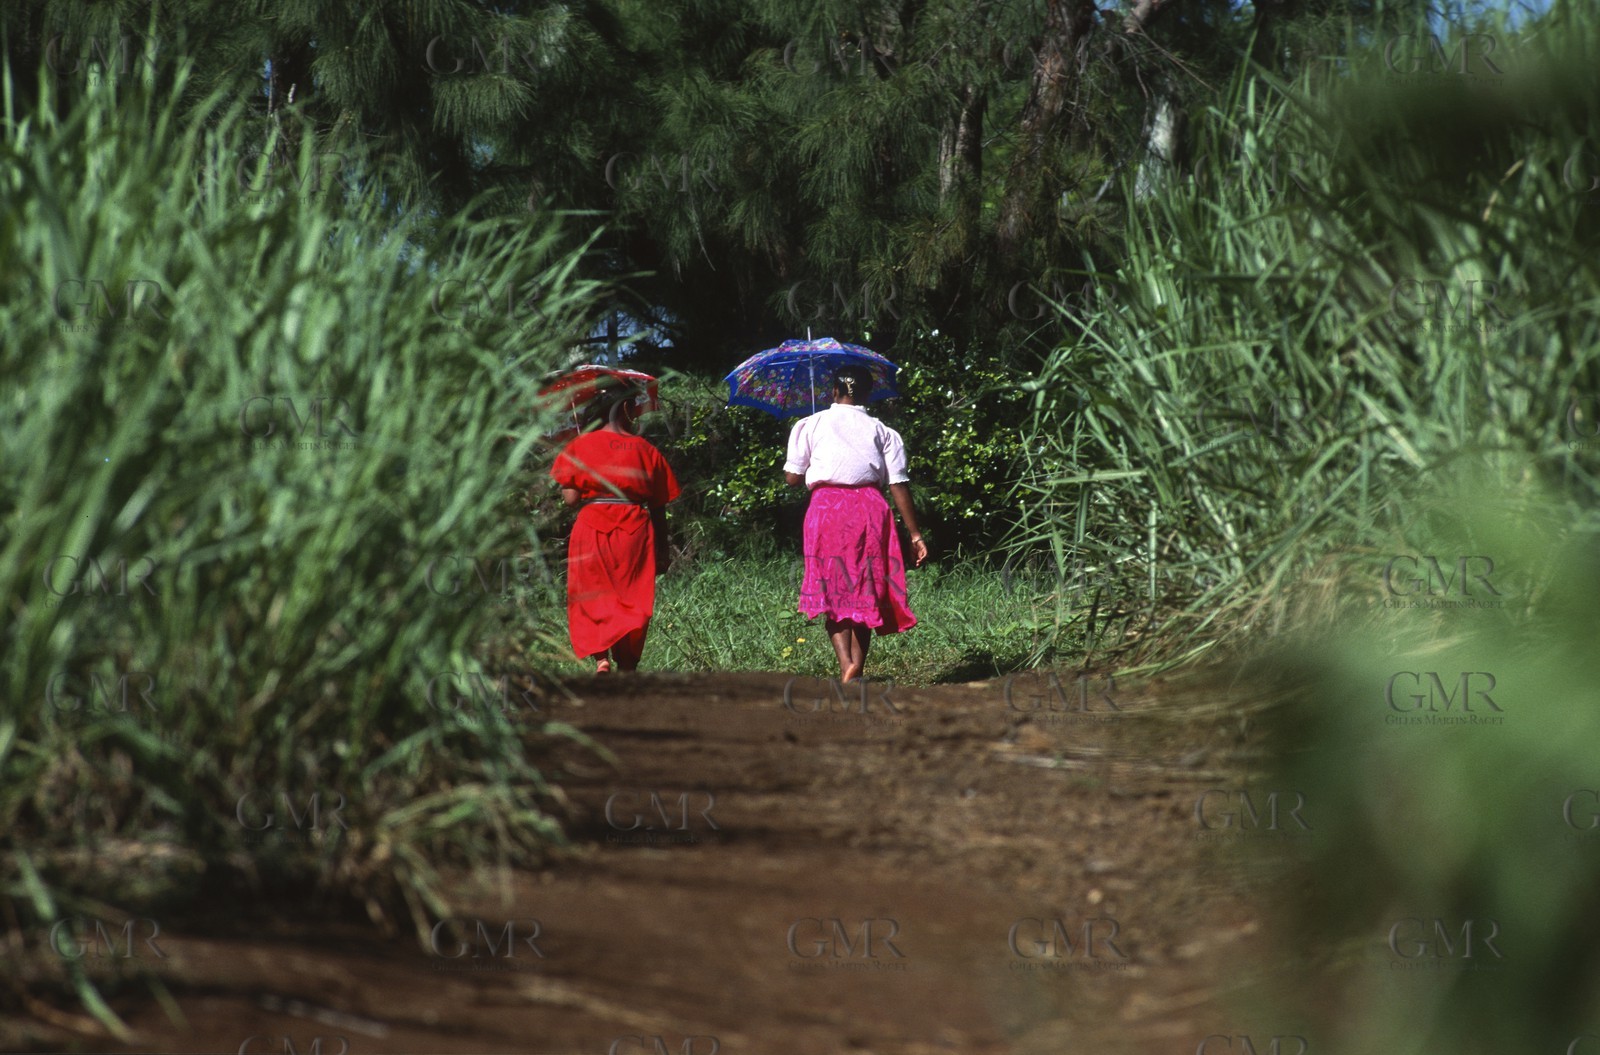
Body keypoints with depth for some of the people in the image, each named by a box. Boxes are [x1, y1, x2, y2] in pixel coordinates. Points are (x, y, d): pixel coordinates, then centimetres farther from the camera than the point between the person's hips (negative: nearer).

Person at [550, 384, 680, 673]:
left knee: (591, 599, 9)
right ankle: (627, 670, 8)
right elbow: (658, 505, 2)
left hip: (592, 532, -1)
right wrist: (661, 551, 11)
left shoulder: (581, 446, -2)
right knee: (632, 602, 9)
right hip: (635, 531, 1)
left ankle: (600, 658, -12)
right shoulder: (646, 449, 1)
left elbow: (570, 497, -8)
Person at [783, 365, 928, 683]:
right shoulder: (883, 432, 11)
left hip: (826, 507, -1)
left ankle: (846, 664, -19)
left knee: (833, 591, -1)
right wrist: (915, 534, 4)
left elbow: (792, 478, 6)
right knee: (864, 593, 9)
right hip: (870, 508, 1)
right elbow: (899, 484, 3)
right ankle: (858, 667, 4)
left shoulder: (810, 425, 10)